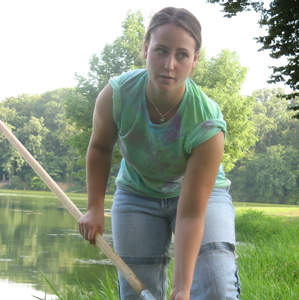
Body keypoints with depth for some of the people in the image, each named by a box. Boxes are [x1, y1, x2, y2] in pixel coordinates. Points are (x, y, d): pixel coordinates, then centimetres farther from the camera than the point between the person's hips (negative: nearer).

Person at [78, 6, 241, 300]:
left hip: (201, 192, -2)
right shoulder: (116, 95, -25)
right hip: (137, 194, 2)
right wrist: (95, 207, -8)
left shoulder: (207, 125, -33)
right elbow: (100, 147, -2)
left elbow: (190, 215, -32)